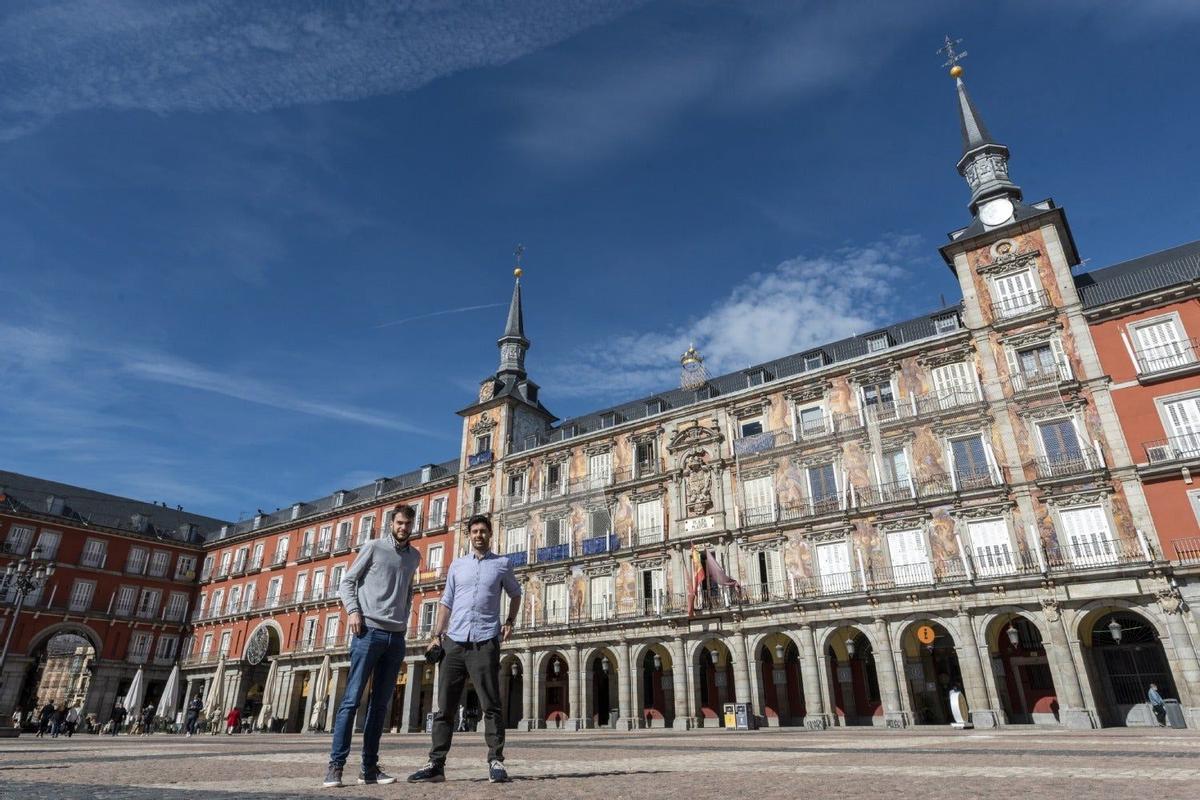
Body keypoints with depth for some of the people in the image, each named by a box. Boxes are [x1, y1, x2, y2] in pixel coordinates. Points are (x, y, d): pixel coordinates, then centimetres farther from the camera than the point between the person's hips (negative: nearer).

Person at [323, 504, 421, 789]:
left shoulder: (414, 557, 15)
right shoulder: (374, 547, 1)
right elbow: (347, 582, 1)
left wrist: (404, 620, 12)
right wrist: (353, 611, -13)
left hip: (397, 637, 5)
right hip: (370, 631, -4)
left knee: (380, 704, 6)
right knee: (352, 699, -5)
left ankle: (369, 767, 12)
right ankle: (336, 765, 0)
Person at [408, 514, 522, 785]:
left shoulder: (502, 564, 8)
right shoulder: (457, 565, 14)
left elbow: (515, 594, 22)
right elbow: (446, 602, 13)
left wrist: (510, 622, 8)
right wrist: (437, 635, 5)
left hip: (485, 642, -2)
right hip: (454, 641, 3)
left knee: (491, 706, -3)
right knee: (444, 706, 4)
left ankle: (496, 762, 4)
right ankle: (436, 763, 11)